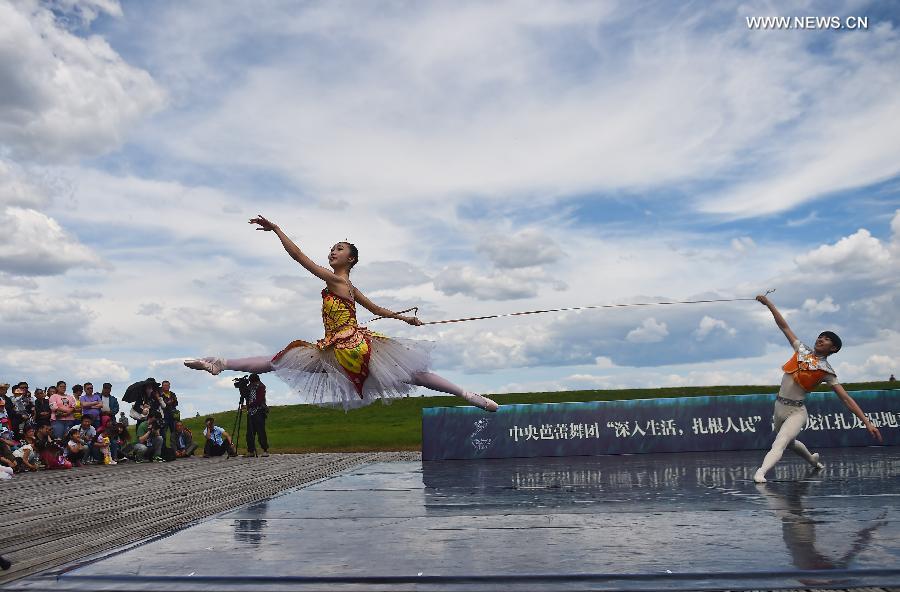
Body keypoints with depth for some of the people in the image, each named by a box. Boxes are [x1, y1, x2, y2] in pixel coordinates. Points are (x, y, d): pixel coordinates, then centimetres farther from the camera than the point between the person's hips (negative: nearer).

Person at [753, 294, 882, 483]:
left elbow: (846, 398, -8)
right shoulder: (802, 349, 4)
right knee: (789, 442, 25)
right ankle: (813, 460, 52)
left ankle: (760, 473, -37)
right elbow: (784, 326, 3)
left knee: (780, 443, -25)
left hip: (796, 411, -5)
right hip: (779, 406, 5)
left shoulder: (826, 371, -6)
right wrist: (768, 303, -2)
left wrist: (867, 422, -15)